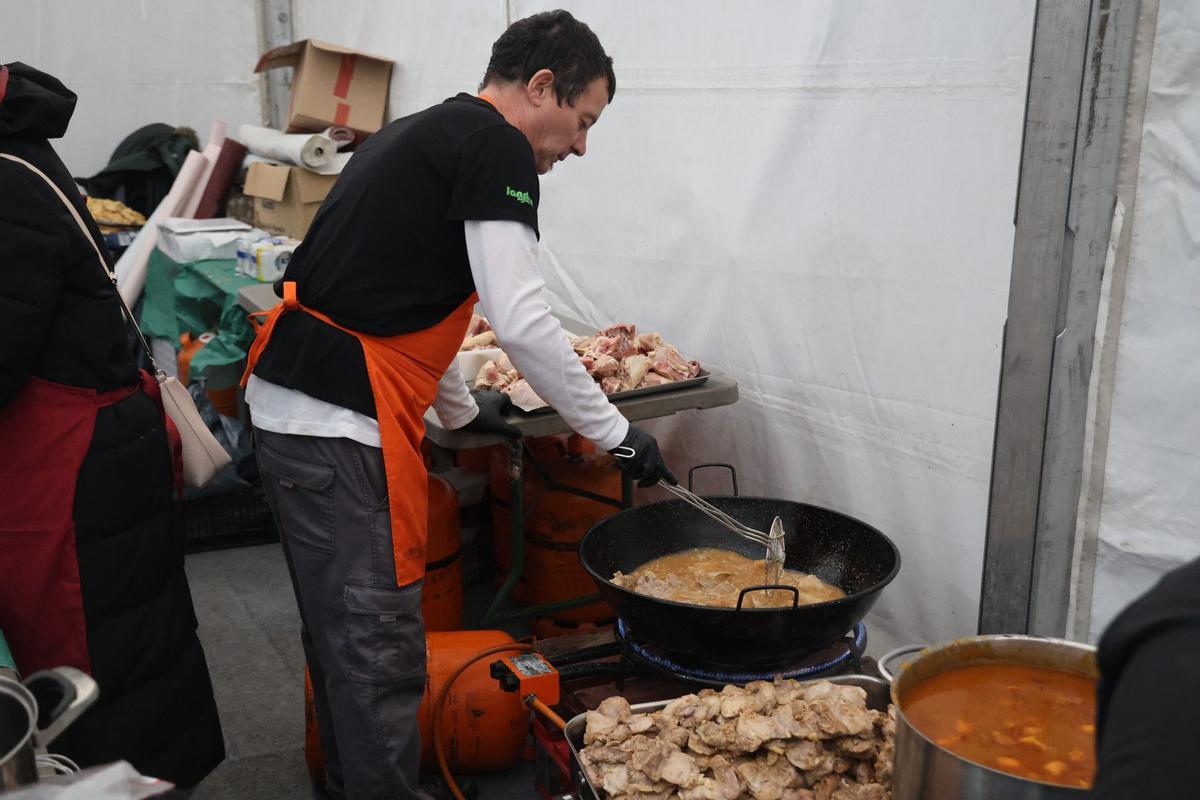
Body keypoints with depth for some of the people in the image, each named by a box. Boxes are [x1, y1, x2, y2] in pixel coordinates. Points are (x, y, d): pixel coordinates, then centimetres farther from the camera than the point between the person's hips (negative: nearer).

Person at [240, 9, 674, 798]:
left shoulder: (424, 134, 19)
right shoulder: (496, 146, -10)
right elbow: (522, 320, -18)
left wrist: (462, 407, 34)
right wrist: (615, 433, -9)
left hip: (293, 402, 10)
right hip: (341, 420, -10)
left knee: (342, 622, 21)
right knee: (380, 643, -3)